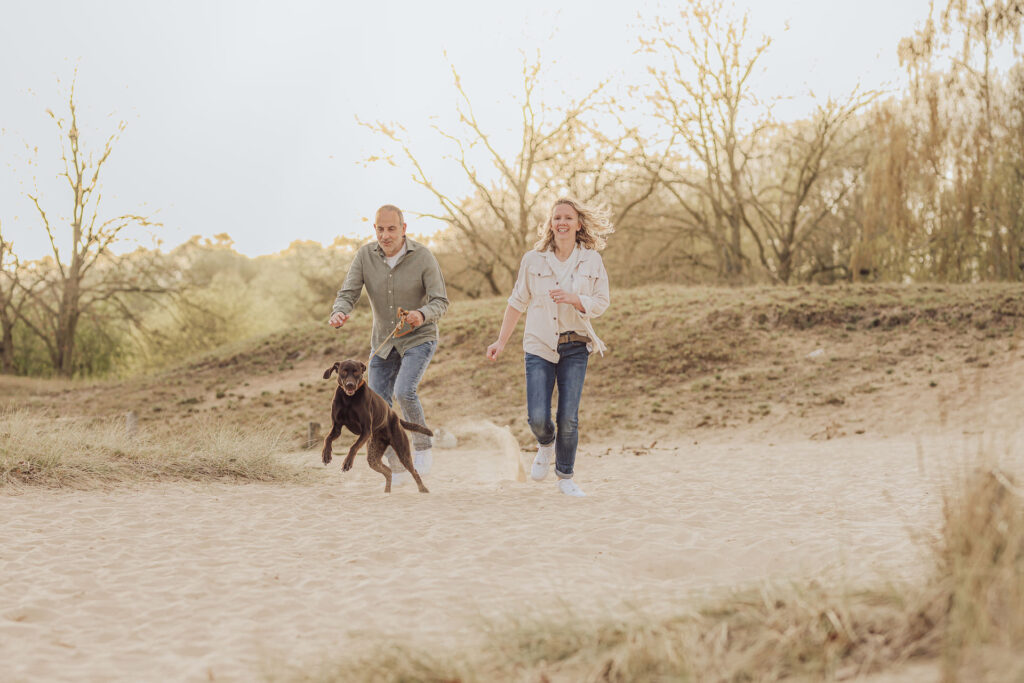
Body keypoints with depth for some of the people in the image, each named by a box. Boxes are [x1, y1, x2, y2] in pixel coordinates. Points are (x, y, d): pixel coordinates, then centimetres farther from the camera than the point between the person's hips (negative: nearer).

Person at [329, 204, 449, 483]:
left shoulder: (423, 257, -19)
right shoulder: (365, 255, -11)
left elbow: (440, 303, -18)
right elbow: (347, 295, -15)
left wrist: (422, 315, -41)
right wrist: (338, 315, -39)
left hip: (419, 338, -4)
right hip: (384, 342, 4)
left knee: (404, 392, -27)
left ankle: (422, 446, -3)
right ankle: (397, 468, 16)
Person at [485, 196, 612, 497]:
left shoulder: (592, 261, 1)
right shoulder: (533, 260, 1)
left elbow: (601, 303, 2)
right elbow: (517, 302, 9)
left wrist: (574, 299, -18)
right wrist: (501, 341, 8)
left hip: (576, 347, 0)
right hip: (540, 346, 0)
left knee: (568, 418, -4)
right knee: (538, 417, -10)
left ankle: (565, 477, 16)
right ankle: (546, 445, 26)